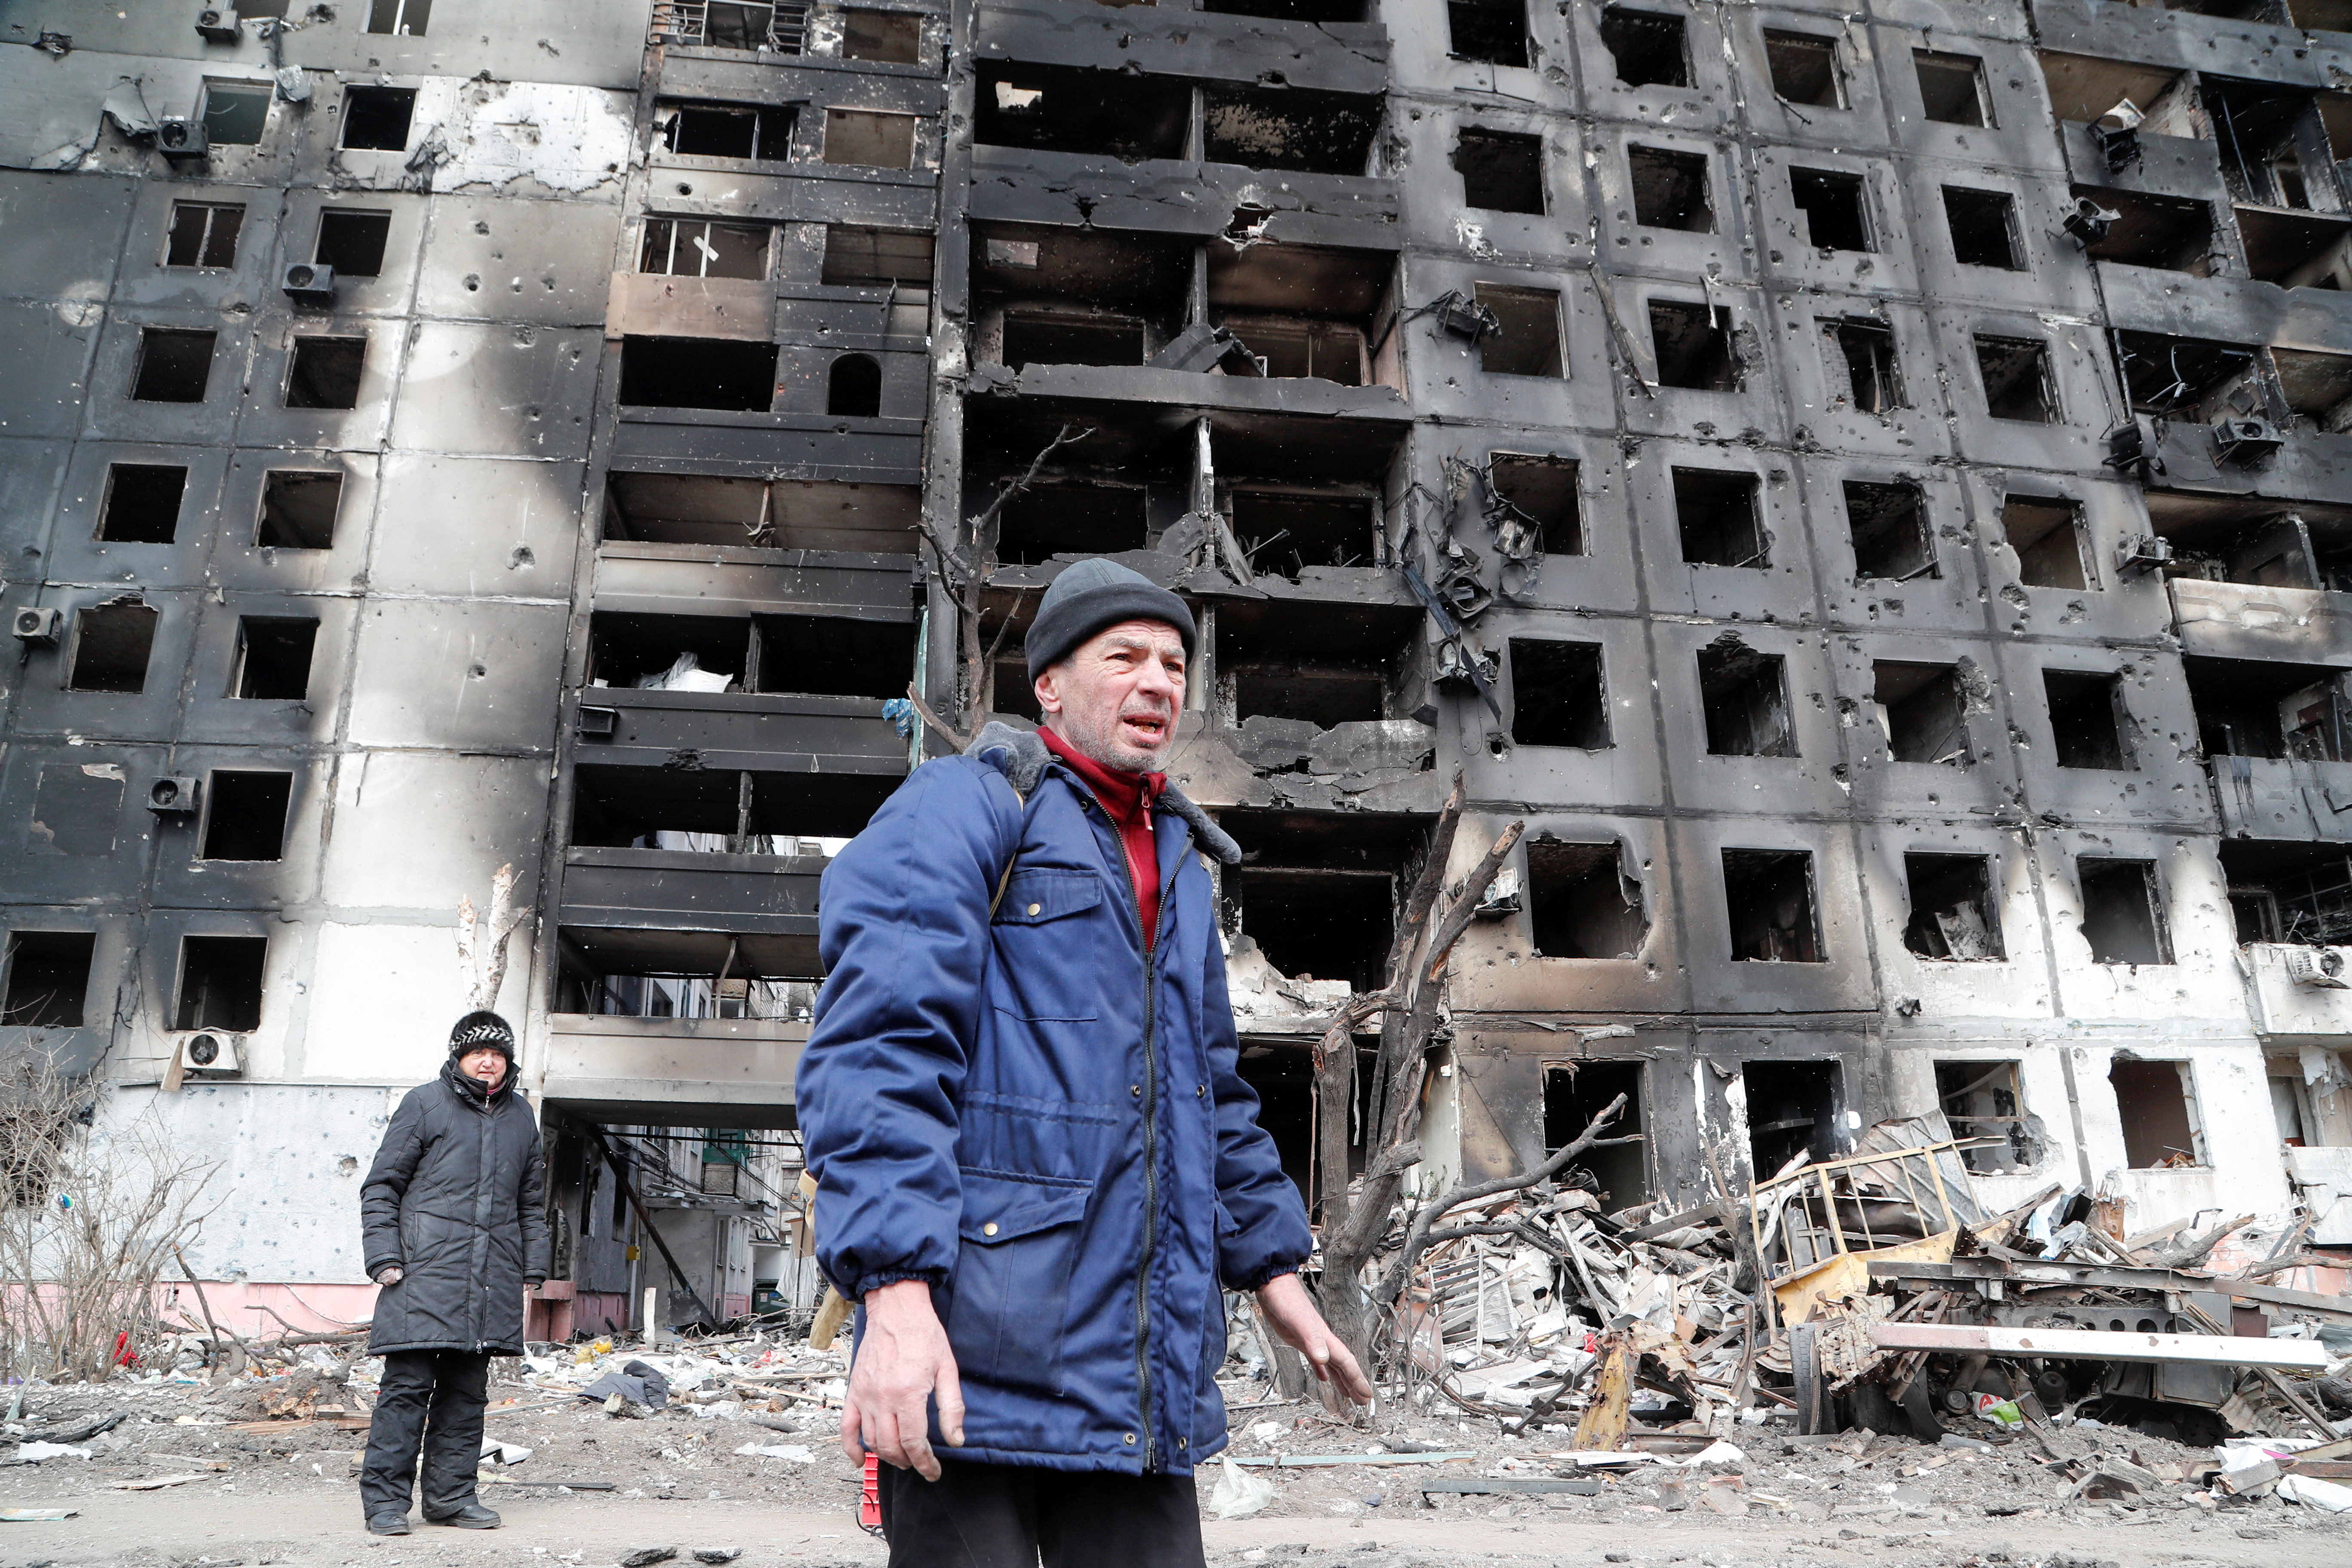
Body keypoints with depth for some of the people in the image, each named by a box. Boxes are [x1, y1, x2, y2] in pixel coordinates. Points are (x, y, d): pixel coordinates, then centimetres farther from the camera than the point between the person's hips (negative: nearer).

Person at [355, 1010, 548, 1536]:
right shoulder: (424, 1105, 2)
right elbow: (381, 1186, 2)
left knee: (467, 1392, 10)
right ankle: (385, 1498, 5)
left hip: (492, 1284, 5)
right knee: (408, 1386, -4)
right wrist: (384, 1257, -7)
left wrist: (534, 1267, 14)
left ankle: (451, 1494, 19)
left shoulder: (520, 1116, 16)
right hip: (424, 1275, -5)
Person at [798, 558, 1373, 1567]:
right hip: (975, 1353, -7)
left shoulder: (1180, 866, 21)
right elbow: (877, 1047, -16)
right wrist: (896, 1290, -25)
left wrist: (1272, 1267, 23)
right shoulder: (960, 809, -4)